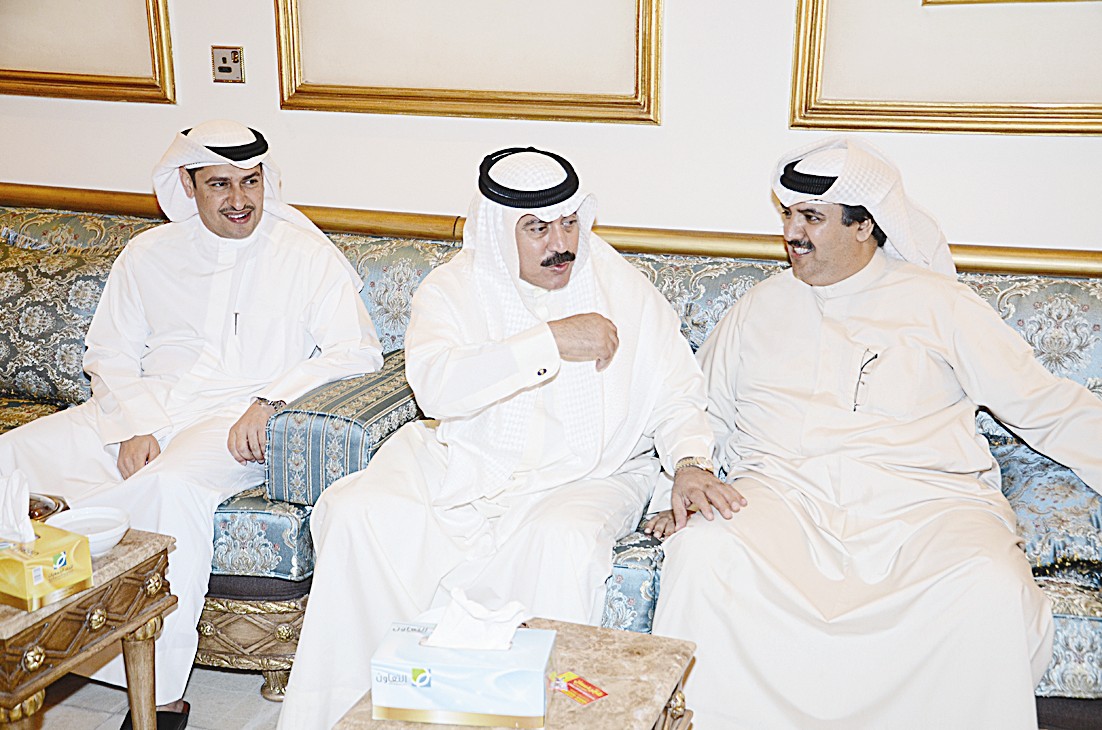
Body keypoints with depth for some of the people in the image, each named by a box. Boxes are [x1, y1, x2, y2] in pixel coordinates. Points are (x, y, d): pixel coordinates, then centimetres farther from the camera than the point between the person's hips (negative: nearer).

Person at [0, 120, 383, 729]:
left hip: (239, 421, -4)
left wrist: (271, 400, -19)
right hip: (144, 410, 5)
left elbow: (357, 351, -6)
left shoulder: (307, 255, 4)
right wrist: (133, 428, -7)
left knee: (170, 483, -37)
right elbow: (110, 355, 13)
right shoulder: (147, 255, 15)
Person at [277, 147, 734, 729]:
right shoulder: (451, 288, -1)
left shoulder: (623, 289, 2)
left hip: (585, 475, -1)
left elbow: (674, 396, 6)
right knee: (356, 512, -20)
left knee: (564, 541, -35)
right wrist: (551, 342, -25)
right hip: (461, 463, 2)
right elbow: (435, 386, -21)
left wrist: (689, 461, -16)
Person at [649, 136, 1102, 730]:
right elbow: (705, 414, 23)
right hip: (781, 487, 2)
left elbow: (1045, 407, 12)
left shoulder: (937, 302, 12)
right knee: (704, 553, -31)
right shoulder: (760, 307, 21)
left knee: (992, 592, -32)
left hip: (919, 496, -1)